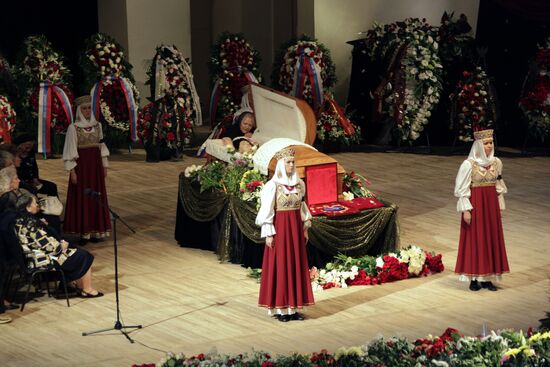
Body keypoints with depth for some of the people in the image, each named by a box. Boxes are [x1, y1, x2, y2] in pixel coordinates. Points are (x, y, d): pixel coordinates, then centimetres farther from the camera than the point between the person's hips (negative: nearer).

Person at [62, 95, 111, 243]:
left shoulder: (97, 126, 7)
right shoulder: (73, 128, -6)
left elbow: (102, 147, 13)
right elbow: (70, 151, -7)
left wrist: (105, 166, 10)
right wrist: (72, 171, -12)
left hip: (96, 165, 5)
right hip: (81, 165, -4)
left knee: (96, 197, 6)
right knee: (81, 198, -1)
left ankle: (95, 231, 12)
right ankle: (83, 232, 2)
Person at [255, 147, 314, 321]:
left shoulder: (299, 184, 7)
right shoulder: (272, 185, -9)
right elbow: (267, 211, -9)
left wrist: (305, 228, 13)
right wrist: (268, 234, -12)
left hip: (296, 228, 6)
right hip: (279, 228, -6)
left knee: (296, 266, 6)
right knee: (280, 267, -1)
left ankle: (293, 308, 11)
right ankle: (279, 309, 5)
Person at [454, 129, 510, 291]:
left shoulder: (496, 162, 4)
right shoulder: (468, 164, -11)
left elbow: (499, 186, 13)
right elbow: (462, 189, -10)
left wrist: (500, 206, 11)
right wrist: (466, 210, -14)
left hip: (491, 205, 5)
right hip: (475, 205, -5)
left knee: (491, 239, 6)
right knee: (474, 240, 0)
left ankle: (487, 277, 14)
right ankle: (474, 278, 7)